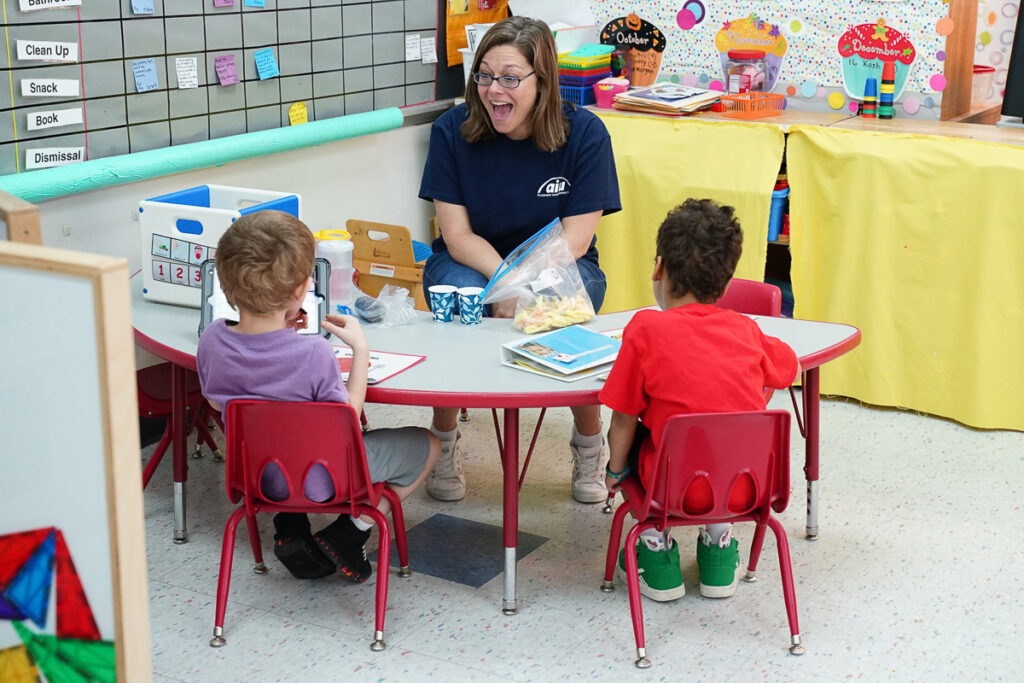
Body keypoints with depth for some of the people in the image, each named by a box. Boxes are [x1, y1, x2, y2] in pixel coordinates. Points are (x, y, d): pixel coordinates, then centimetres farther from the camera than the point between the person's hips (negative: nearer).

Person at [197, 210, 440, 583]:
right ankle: (346, 536, 7)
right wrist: (360, 349, -12)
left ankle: (290, 530, 19)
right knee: (427, 445, 11)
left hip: (252, 471, 6)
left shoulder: (212, 339, -16)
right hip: (321, 480, -5)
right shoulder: (313, 353, -31)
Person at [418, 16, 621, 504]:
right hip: (470, 263, 1)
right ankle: (443, 445, -9)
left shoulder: (585, 133, -15)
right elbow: (458, 236, -12)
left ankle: (589, 448, -6)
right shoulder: (452, 132, -13)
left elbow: (575, 241, -16)